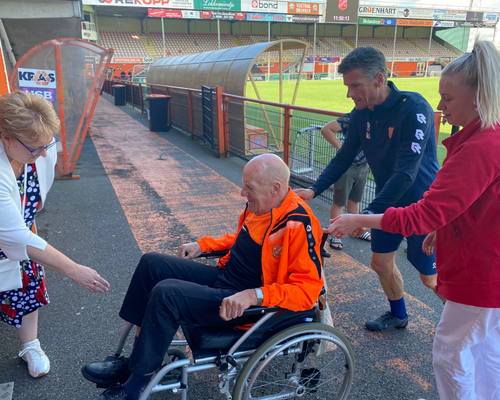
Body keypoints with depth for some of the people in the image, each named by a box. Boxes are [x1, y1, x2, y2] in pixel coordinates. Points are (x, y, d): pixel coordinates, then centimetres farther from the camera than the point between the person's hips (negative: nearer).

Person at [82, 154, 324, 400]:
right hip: (223, 276, 9)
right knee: (152, 264, 3)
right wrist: (202, 245, 13)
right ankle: (139, 348, 10)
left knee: (167, 293, -25)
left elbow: (308, 289, -26)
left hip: (248, 306, -9)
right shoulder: (260, 204, 2)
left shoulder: (299, 225, -23)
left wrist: (254, 295, -34)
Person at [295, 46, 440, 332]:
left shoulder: (414, 108, -27)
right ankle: (398, 315, 41)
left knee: (430, 277, 4)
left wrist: (367, 214, -38)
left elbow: (405, 172, -33)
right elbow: (345, 157, 3)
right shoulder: (362, 114, -5)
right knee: (381, 262, 16)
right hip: (388, 201, 7)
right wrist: (314, 190, -9)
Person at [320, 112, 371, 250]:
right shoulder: (349, 118, -16)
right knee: (339, 202, 3)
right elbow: (326, 130, -20)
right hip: (346, 166, -6)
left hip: (362, 167, 7)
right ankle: (334, 234, 15)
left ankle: (356, 230, 36)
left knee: (355, 200, 21)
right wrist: (340, 147, -20)